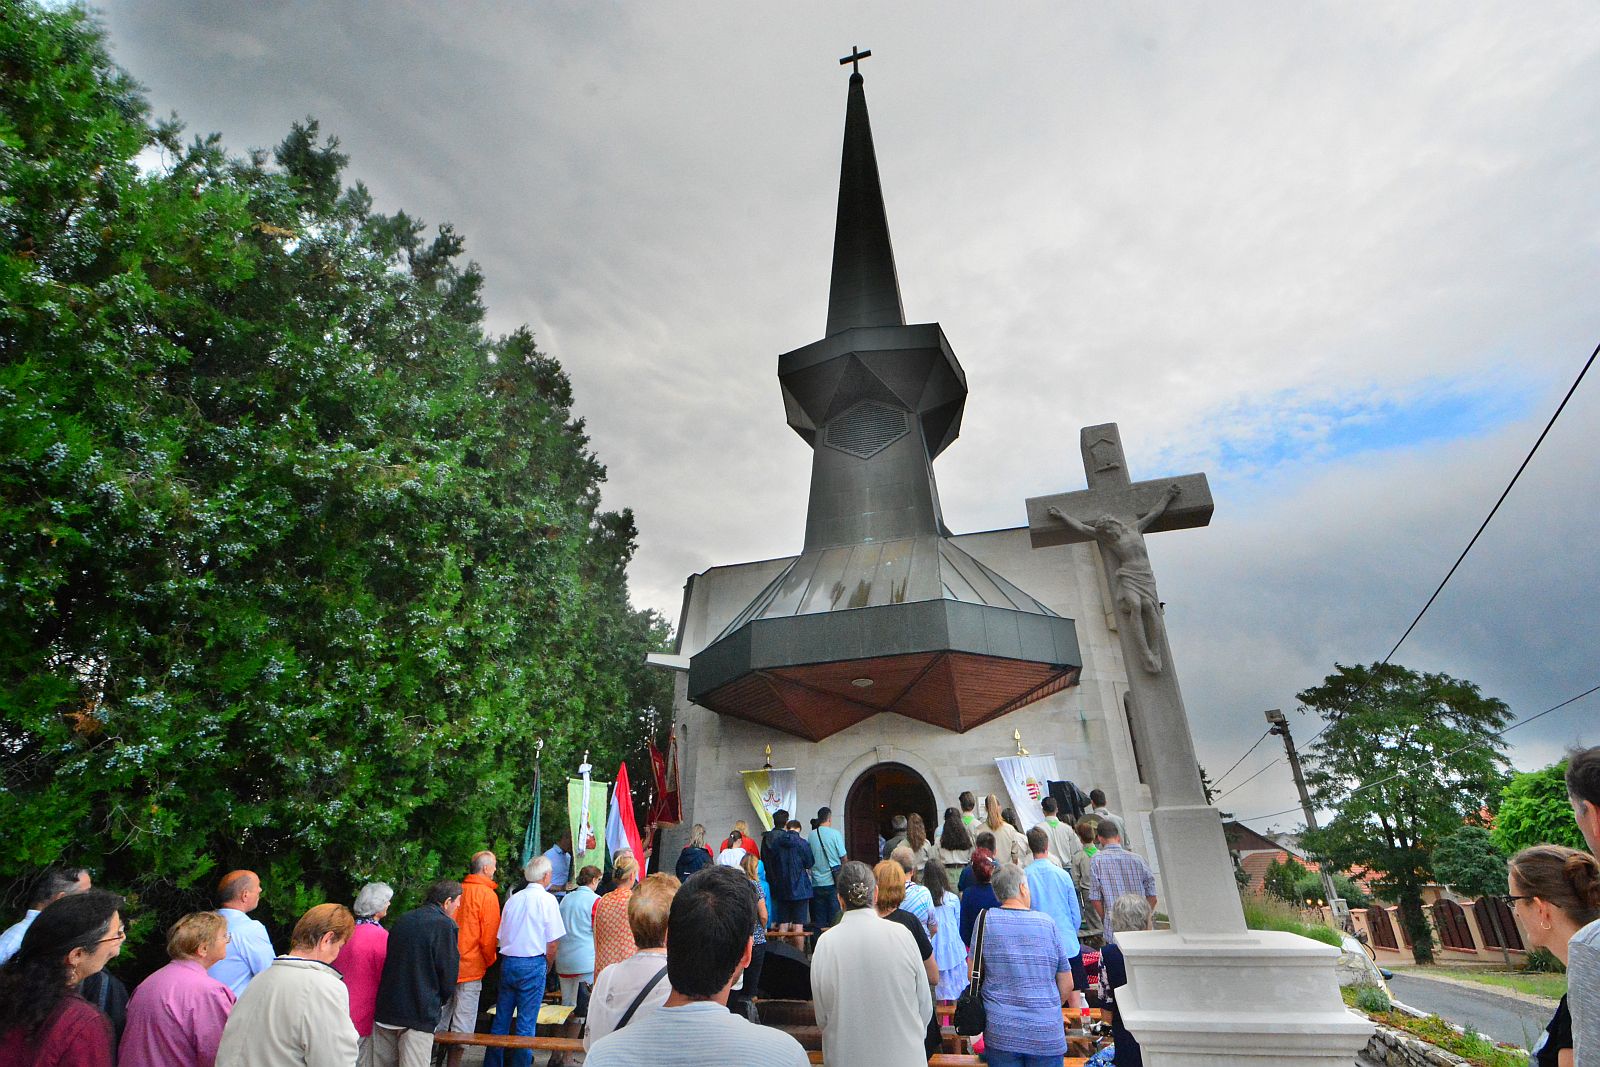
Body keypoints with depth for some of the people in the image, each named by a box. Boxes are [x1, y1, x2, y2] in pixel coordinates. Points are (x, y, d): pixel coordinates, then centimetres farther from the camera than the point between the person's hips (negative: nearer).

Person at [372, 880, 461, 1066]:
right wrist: (440, 1002, 11)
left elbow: (391, 961, 17)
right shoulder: (445, 925, -12)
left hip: (385, 1009, 7)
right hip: (419, 1014, -7)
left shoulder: (402, 920, 10)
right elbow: (448, 972, -10)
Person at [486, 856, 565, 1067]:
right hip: (533, 964, -5)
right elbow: (552, 943, -8)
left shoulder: (513, 899, 9)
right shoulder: (547, 899, -8)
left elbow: (502, 937, 11)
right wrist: (547, 967, 7)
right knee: (526, 1024, 3)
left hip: (507, 961, 5)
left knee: (501, 1020, 15)